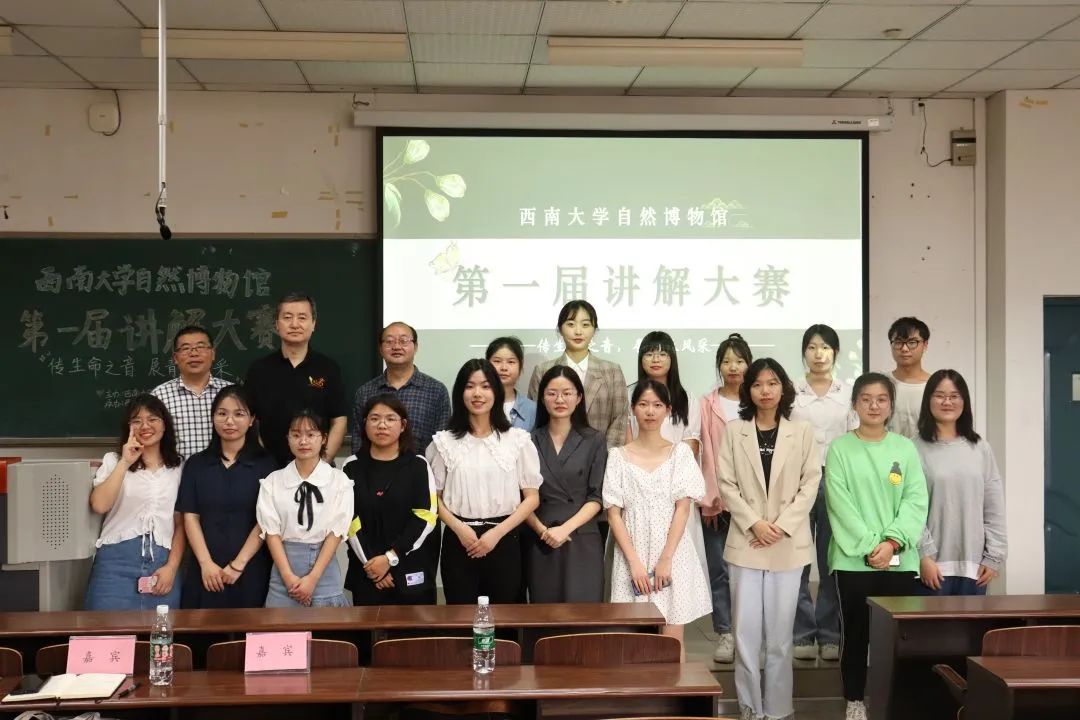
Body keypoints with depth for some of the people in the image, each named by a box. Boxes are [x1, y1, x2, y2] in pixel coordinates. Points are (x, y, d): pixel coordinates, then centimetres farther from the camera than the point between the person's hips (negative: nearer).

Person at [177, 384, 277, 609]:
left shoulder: (265, 464, 1)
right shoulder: (196, 463, 9)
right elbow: (190, 517, 4)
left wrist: (238, 565, -11)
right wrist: (206, 563, -8)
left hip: (250, 571, -2)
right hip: (206, 572, 2)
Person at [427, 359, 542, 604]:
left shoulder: (518, 440, 3)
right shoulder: (444, 441, 5)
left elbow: (532, 497, 2)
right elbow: (434, 497, 6)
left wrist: (496, 533, -8)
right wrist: (459, 528, -10)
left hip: (503, 541, 0)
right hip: (459, 542, 0)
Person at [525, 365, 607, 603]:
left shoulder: (594, 441, 3)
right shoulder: (530, 442, 6)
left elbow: (596, 498, -1)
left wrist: (565, 528, -12)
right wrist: (541, 529, -10)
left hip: (582, 541, -1)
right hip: (541, 542, 1)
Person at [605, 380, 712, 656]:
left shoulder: (680, 452, 4)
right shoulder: (618, 457, 4)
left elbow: (682, 510, -2)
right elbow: (613, 514, 0)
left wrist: (665, 560, -11)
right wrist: (635, 562, -10)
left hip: (673, 555, 0)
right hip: (632, 555, 0)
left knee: (672, 642, 1)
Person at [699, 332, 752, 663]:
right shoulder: (707, 404, 6)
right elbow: (707, 454, 2)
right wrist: (710, 498, -6)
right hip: (717, 499, 0)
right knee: (719, 568, 2)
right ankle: (725, 634, 8)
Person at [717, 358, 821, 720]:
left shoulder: (802, 431, 3)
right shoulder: (734, 431, 4)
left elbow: (810, 484, 0)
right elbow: (727, 484, 0)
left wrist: (781, 526, -10)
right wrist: (754, 523, -11)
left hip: (788, 545, 0)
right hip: (745, 542, 0)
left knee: (780, 634, 5)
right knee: (746, 631, 2)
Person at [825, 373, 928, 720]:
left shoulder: (906, 448, 6)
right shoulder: (840, 448, 0)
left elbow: (916, 501, -1)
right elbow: (840, 504, -7)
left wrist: (892, 542, -14)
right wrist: (870, 546, -14)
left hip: (899, 559, 2)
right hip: (853, 558, -1)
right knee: (855, 632, 5)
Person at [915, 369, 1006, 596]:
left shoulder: (980, 448, 9)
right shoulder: (916, 449, -3)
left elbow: (994, 508, 8)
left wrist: (994, 556, 3)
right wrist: (924, 556, -11)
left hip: (974, 564, 3)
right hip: (933, 564, -3)